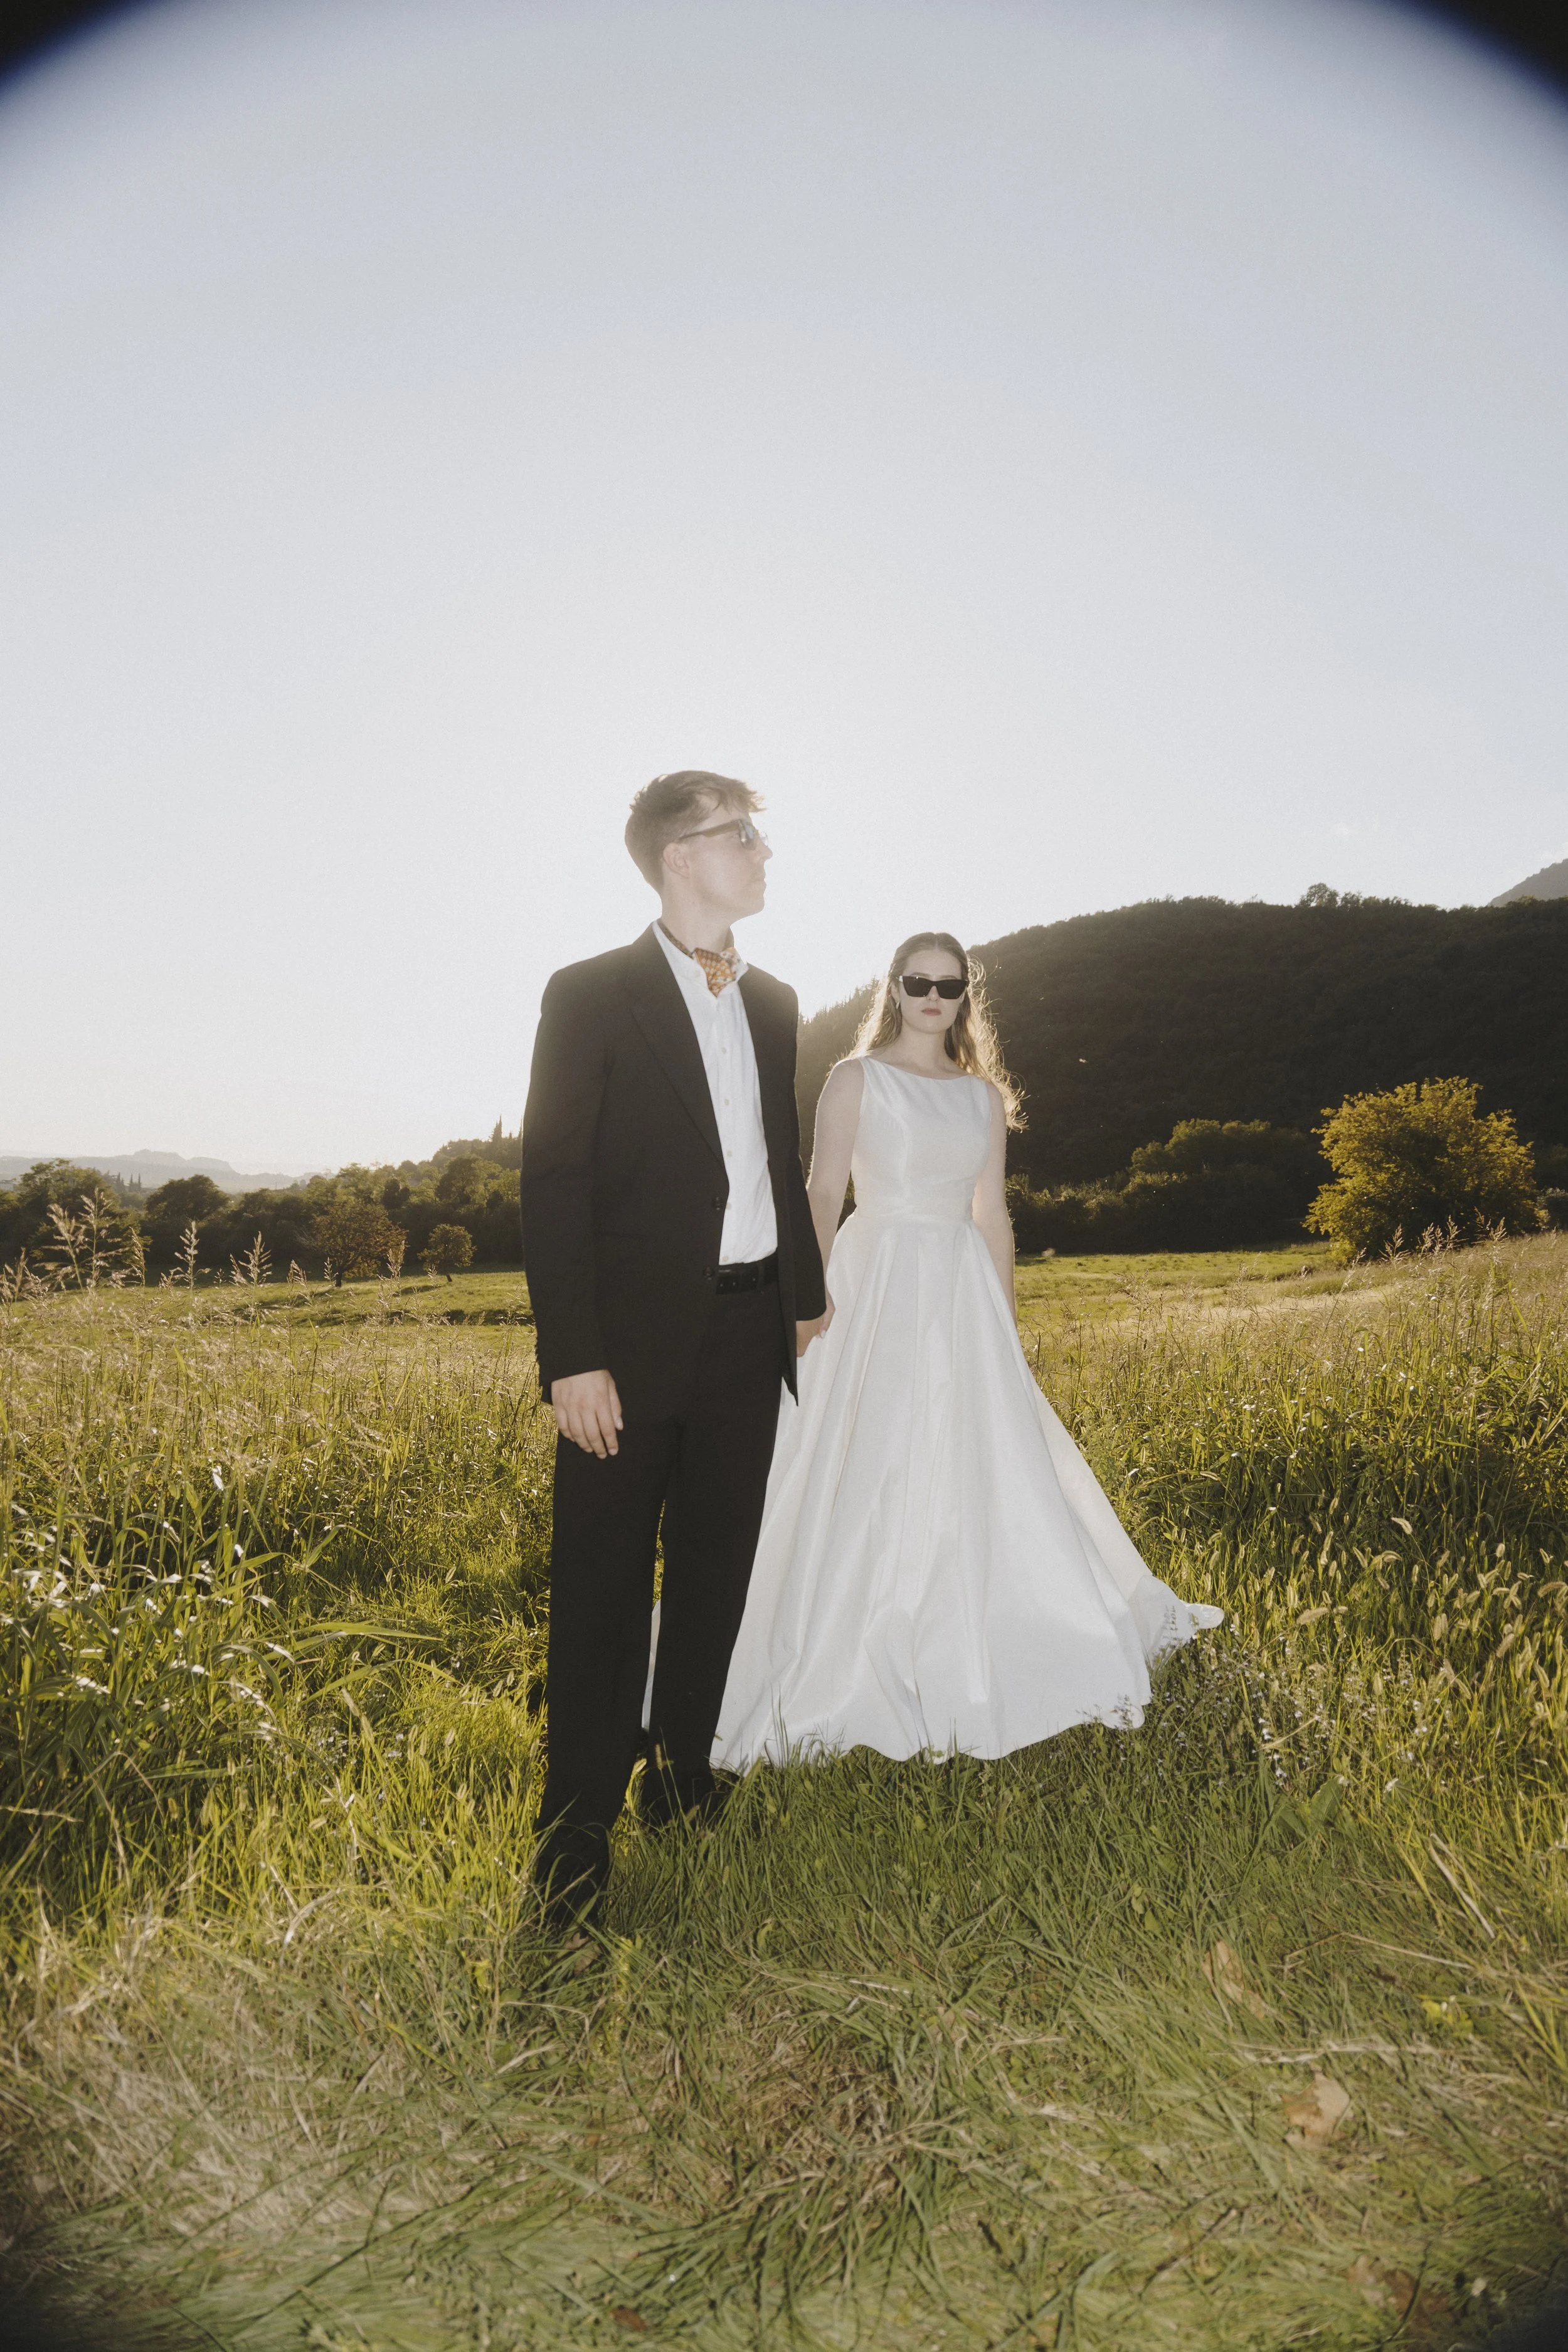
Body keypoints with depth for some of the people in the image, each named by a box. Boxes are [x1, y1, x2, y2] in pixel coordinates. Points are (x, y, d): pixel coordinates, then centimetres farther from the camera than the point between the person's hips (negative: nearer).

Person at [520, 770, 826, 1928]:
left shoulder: (774, 1002, 13)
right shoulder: (591, 995, -6)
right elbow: (553, 1181, -10)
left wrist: (806, 1296, 19)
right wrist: (572, 1357, -15)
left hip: (749, 1331, 6)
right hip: (637, 1342, -6)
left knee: (716, 1571, 15)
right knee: (603, 1585, 2)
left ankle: (684, 1777, 33)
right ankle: (579, 1830, 15)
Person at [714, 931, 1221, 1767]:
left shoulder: (984, 1095, 13)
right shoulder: (855, 1078, 1)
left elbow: (993, 1215, 14)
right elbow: (822, 1195, -8)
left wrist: (1005, 1324, 11)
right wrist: (810, 1290, -22)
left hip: (962, 1294, 5)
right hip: (876, 1290, -4)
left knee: (979, 1470, 7)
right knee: (866, 1471, -5)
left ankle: (965, 1659, 26)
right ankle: (850, 1667, 10)